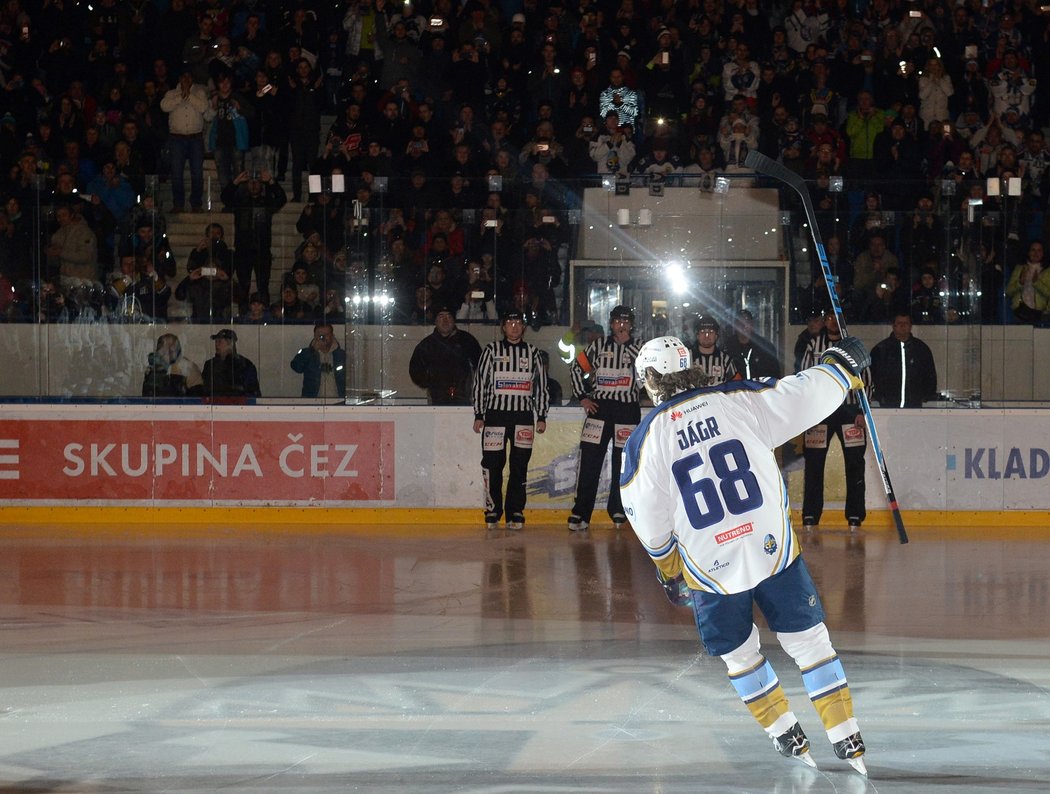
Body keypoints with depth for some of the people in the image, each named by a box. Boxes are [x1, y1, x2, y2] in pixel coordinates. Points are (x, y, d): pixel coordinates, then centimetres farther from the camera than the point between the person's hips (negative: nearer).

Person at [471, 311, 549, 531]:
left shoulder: (532, 352, 11)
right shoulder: (492, 350, 5)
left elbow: (541, 385, 13)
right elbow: (480, 382, 4)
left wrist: (542, 416, 8)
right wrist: (478, 415, 0)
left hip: (523, 415, 2)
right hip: (495, 412, -1)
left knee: (519, 466, 1)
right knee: (492, 463, -4)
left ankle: (515, 513, 6)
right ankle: (492, 512, 3)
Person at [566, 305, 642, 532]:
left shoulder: (638, 347, 6)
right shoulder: (599, 346, 7)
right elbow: (576, 367, 12)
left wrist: (628, 343, -14)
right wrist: (582, 397, 3)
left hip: (627, 409, 0)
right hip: (599, 407, 0)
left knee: (623, 462, 5)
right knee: (589, 460, -6)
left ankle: (618, 512, 13)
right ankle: (580, 513, -6)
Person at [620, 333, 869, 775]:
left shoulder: (645, 441, -6)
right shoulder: (739, 402, -5)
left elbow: (650, 523, 0)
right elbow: (808, 395, -1)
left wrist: (669, 569, 17)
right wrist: (842, 366, 20)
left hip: (710, 569, -1)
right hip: (774, 551, 1)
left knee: (739, 654, 21)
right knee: (808, 640, 11)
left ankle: (787, 737, 26)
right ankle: (847, 739, 10)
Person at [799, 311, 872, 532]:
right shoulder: (814, 345, 8)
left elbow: (866, 379, 5)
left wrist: (861, 411, -3)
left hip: (849, 409, 0)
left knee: (855, 463, -4)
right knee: (814, 463, -1)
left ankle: (855, 516, 1)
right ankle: (810, 517, 4)